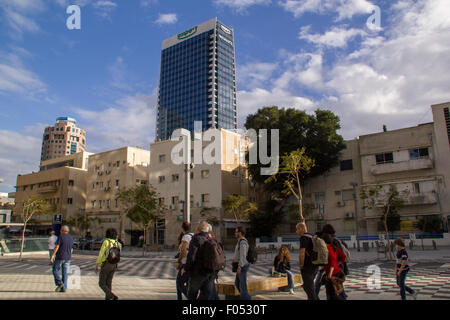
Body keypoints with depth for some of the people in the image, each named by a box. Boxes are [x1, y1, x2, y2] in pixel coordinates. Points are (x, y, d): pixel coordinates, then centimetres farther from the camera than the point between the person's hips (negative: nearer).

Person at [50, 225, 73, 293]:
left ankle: (59, 283, -6)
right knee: (65, 273, 6)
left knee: (55, 270, 10)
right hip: (68, 258, 5)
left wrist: (52, 255, -14)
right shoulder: (71, 238, 10)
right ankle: (64, 288, 5)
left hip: (60, 257, -5)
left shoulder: (61, 236, -8)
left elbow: (57, 246, -16)